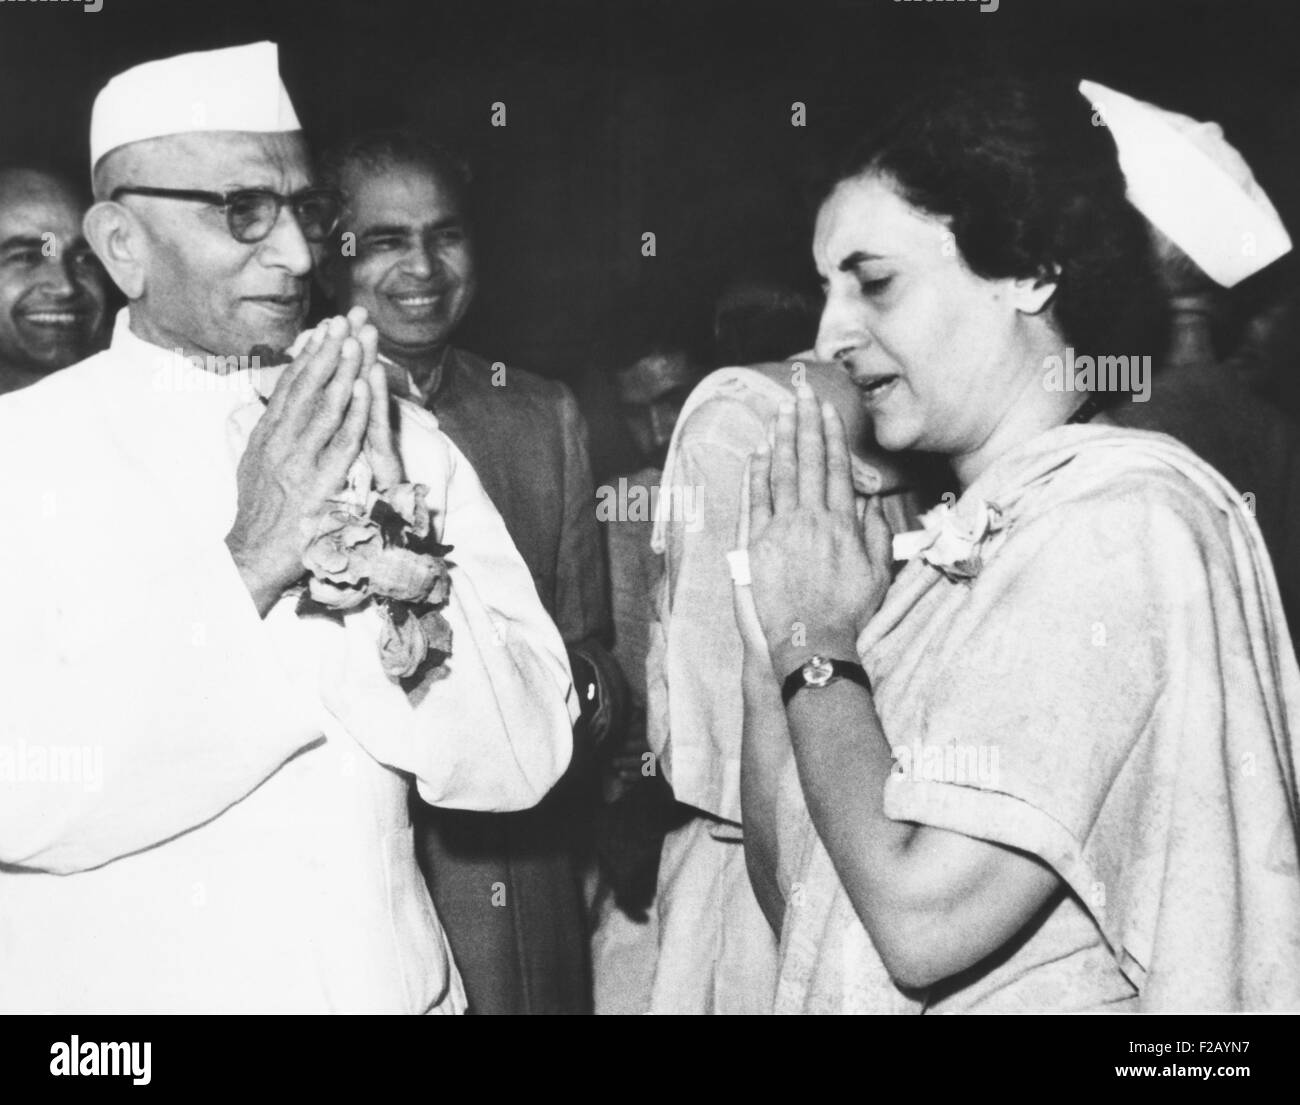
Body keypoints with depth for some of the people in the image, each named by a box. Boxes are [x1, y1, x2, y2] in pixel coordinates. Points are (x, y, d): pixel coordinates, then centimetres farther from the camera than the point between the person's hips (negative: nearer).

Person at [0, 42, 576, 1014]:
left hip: (394, 978, 3)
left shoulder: (397, 443, -3)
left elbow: (523, 759, -9)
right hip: (115, 981, -2)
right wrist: (250, 561, -25)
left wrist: (389, 559, -24)